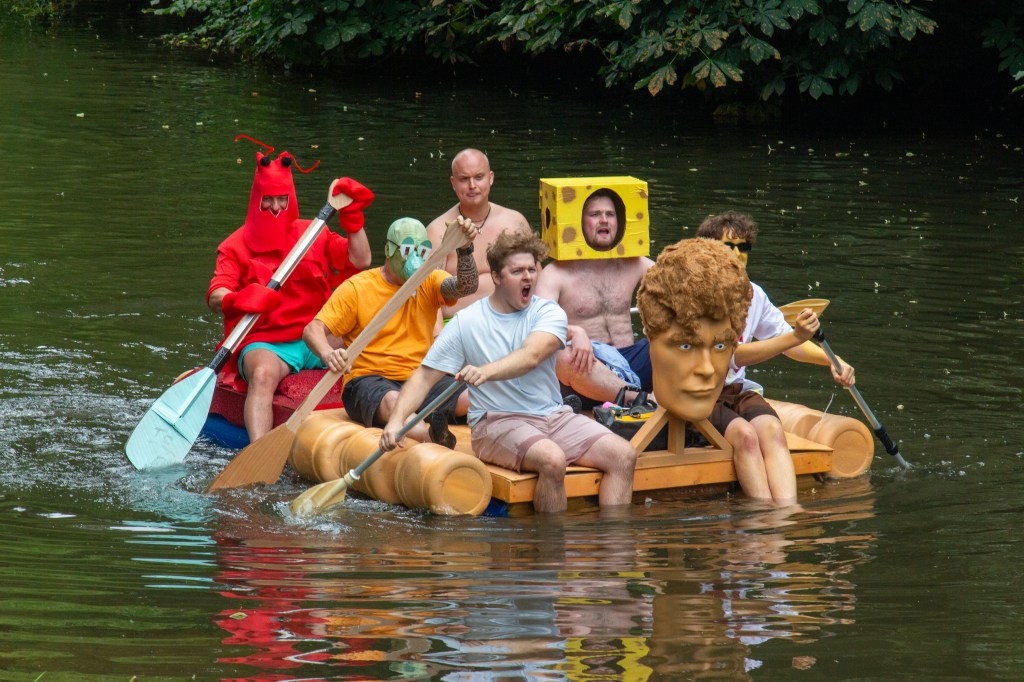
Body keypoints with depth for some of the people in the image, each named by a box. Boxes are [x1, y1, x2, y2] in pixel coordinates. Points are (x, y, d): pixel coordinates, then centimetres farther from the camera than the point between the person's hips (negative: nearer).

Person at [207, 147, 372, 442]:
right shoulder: (236, 246, 9)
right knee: (262, 375, -38)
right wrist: (241, 301, -28)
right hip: (265, 344, -3)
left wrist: (352, 215, 2)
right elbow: (215, 298, -5)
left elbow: (360, 261, 9)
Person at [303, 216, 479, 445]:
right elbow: (313, 329, -3)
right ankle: (433, 437, -68)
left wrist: (465, 249, -25)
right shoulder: (356, 288, 4)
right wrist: (328, 354, -26)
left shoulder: (429, 282, 14)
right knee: (391, 401, -41)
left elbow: (466, 287, -6)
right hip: (370, 380, -4)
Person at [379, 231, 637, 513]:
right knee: (552, 459, -33)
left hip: (555, 416, 4)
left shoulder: (548, 312, 2)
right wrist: (396, 420, -16)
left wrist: (486, 371, -39)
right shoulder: (466, 323, 0)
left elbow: (531, 356, -20)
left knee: (623, 455, -16)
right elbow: (425, 376, 1)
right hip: (497, 423, -4)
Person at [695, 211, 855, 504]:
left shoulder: (753, 295, 6)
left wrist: (831, 360, 1)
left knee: (771, 430, -25)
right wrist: (795, 337, -34)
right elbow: (736, 356, -25)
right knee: (745, 434, -32)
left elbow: (786, 341, 18)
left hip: (737, 390, 5)